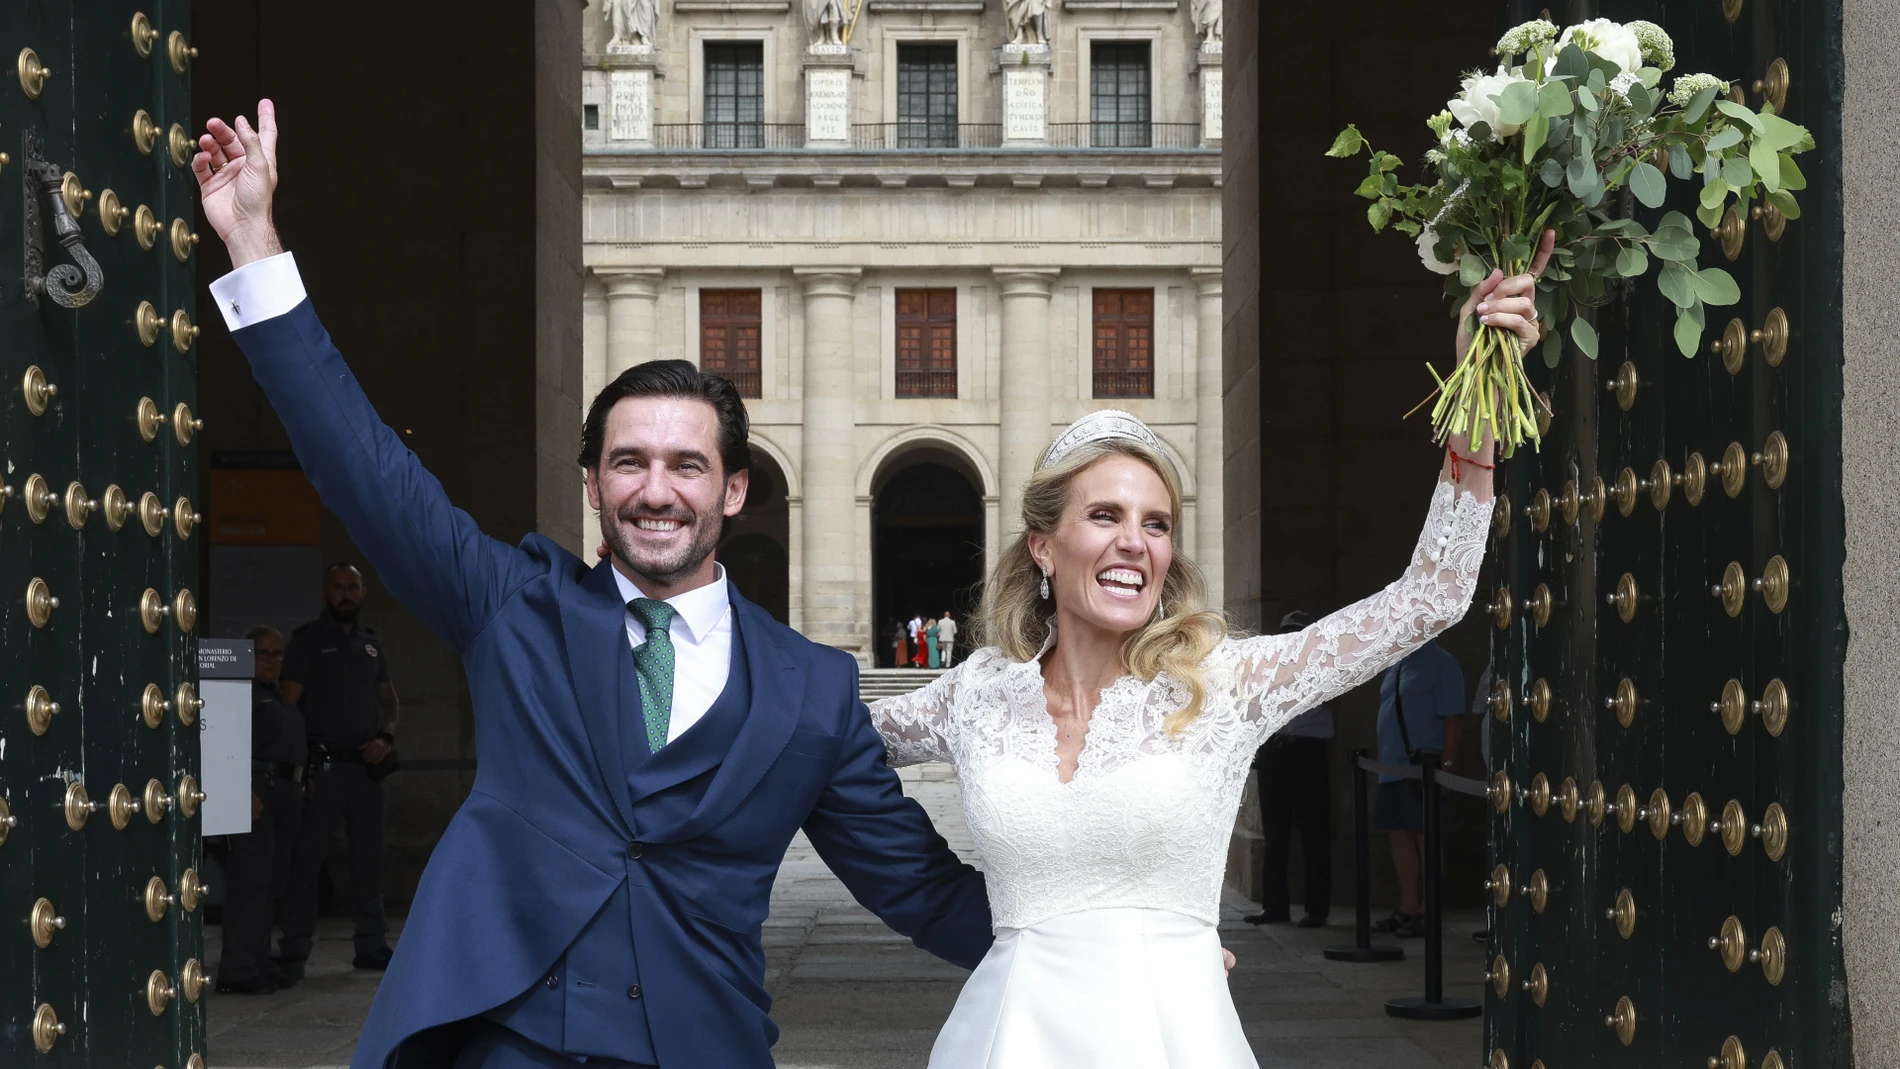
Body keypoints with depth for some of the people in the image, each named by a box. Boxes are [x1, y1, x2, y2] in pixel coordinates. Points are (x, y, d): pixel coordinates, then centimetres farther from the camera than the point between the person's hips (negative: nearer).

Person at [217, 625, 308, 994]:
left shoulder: (280, 696, 22)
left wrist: (298, 790, 19)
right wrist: (245, 791, -24)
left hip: (285, 792, 9)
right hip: (254, 790, -9)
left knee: (272, 884, 9)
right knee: (250, 879, -12)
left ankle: (259, 964, 14)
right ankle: (237, 971, -11)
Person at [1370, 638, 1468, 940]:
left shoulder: (1441, 664, -8)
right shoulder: (1396, 667, 16)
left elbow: (1451, 720, -12)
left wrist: (1445, 766, -17)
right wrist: (1383, 762, 17)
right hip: (1392, 768, 8)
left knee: (1425, 837, -3)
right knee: (1398, 835, 10)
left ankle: (1427, 913, 2)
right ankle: (1407, 908, 19)